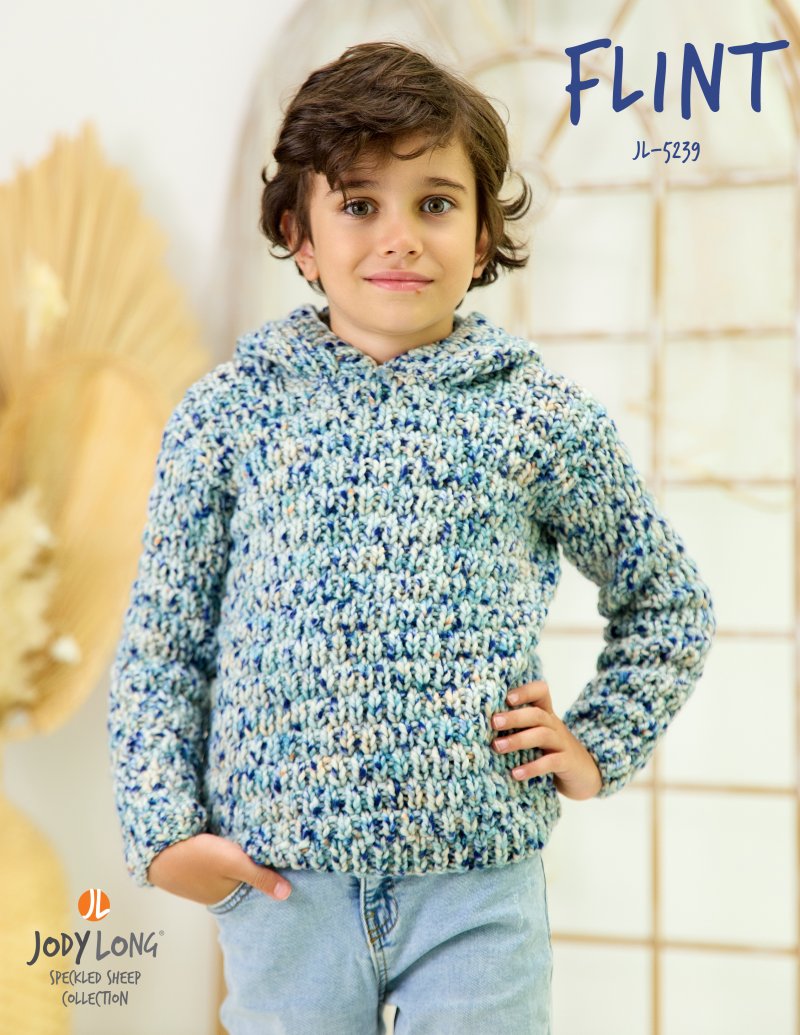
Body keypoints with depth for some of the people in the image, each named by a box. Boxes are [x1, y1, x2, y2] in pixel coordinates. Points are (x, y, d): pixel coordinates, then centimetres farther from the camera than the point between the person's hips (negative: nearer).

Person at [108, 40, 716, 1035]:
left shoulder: (544, 418, -1)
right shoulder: (227, 412, -1)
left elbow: (667, 601, 14)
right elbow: (160, 639, 3)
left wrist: (598, 746, 5)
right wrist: (163, 828, -4)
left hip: (479, 877, 0)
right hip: (279, 878, 1)